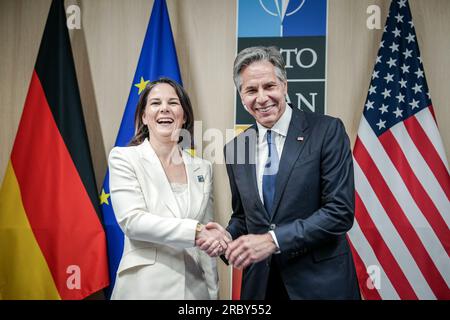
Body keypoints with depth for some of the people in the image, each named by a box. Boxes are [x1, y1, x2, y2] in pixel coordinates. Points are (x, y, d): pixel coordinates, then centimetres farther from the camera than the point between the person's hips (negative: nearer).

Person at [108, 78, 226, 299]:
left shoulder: (202, 168, 5)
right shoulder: (123, 158, -5)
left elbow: (207, 241, 8)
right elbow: (131, 220, -17)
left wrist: (213, 292, 8)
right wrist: (195, 230, -22)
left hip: (194, 288, 4)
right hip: (144, 288, -3)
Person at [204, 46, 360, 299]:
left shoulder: (327, 130, -11)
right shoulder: (235, 149, 2)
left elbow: (340, 211, -16)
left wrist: (273, 240, -22)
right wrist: (229, 235, -9)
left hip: (321, 282, -3)